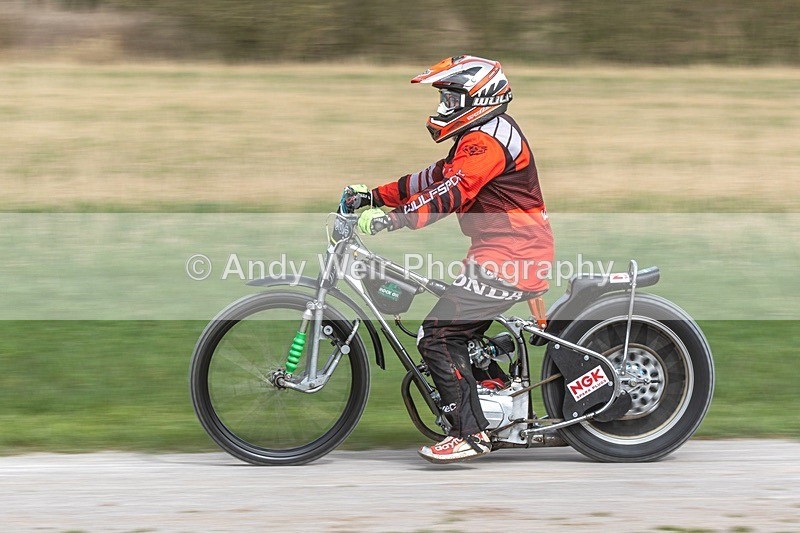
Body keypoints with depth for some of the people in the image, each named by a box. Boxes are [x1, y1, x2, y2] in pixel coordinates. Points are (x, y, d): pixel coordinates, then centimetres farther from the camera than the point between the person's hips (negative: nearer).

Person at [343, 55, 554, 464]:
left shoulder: (486, 139, -15)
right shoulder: (480, 137, 20)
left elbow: (451, 193, -27)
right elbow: (434, 178, 20)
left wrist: (390, 219, -33)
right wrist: (375, 196, 13)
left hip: (507, 261, -11)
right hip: (516, 256, 11)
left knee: (436, 337, -12)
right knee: (453, 334, 16)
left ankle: (470, 434, -11)